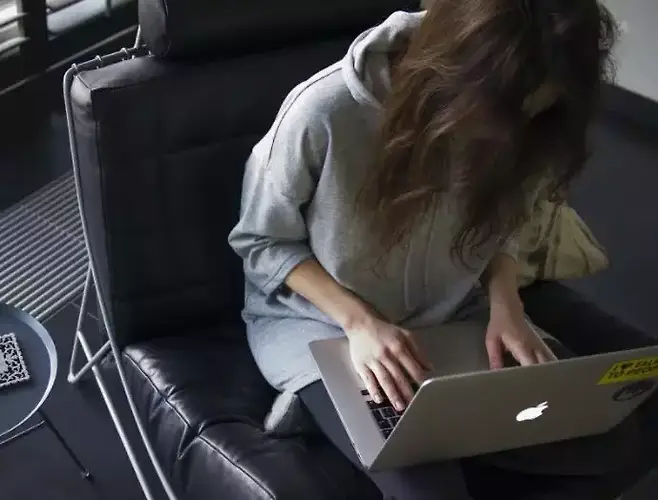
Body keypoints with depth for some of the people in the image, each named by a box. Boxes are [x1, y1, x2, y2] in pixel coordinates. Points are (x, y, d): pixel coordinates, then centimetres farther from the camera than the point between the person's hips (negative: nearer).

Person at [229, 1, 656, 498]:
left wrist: (505, 301, -14)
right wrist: (358, 319, -24)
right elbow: (260, 240, -13)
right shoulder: (324, 112, -28)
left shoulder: (510, 128, -15)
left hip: (451, 316, 5)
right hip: (322, 323, -4)